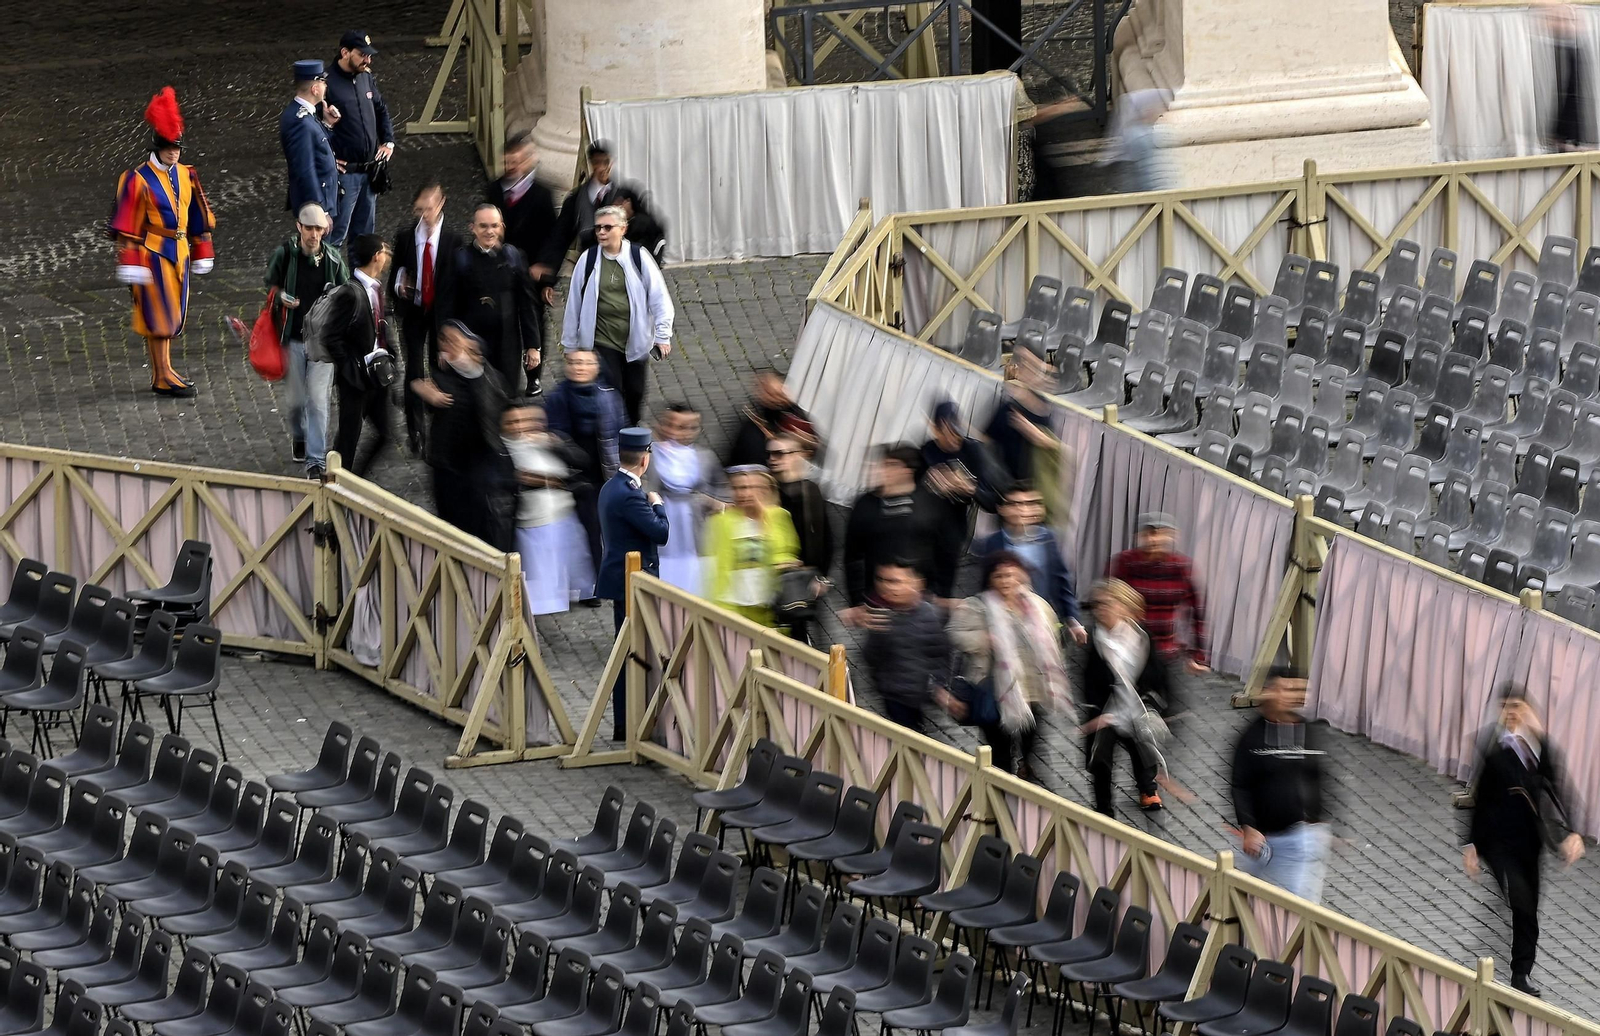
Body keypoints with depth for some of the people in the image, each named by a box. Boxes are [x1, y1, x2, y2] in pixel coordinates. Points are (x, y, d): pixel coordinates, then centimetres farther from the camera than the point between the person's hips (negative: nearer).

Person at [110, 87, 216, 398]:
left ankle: (163, 371, 19)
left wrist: (202, 254, 17)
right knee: (158, 312, -4)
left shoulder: (186, 176, 7)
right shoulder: (138, 180, -12)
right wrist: (130, 265, -16)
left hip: (178, 252, 6)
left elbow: (200, 218, 16)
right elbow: (126, 225, -12)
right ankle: (163, 376, 0)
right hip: (152, 252, -6)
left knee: (172, 313, 10)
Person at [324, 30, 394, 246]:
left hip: (369, 171, 8)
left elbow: (382, 110, 24)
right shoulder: (329, 83, -16)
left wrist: (388, 141, 14)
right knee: (336, 234, -5)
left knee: (365, 231, 17)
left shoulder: (366, 78, 8)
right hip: (344, 173, -8)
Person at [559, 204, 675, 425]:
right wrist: (570, 343, 11)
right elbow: (574, 303, 6)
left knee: (635, 395, 10)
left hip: (635, 341, 1)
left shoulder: (639, 258, -4)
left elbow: (660, 298, 0)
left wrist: (663, 336, -6)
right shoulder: (587, 260, -3)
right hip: (602, 342, -1)